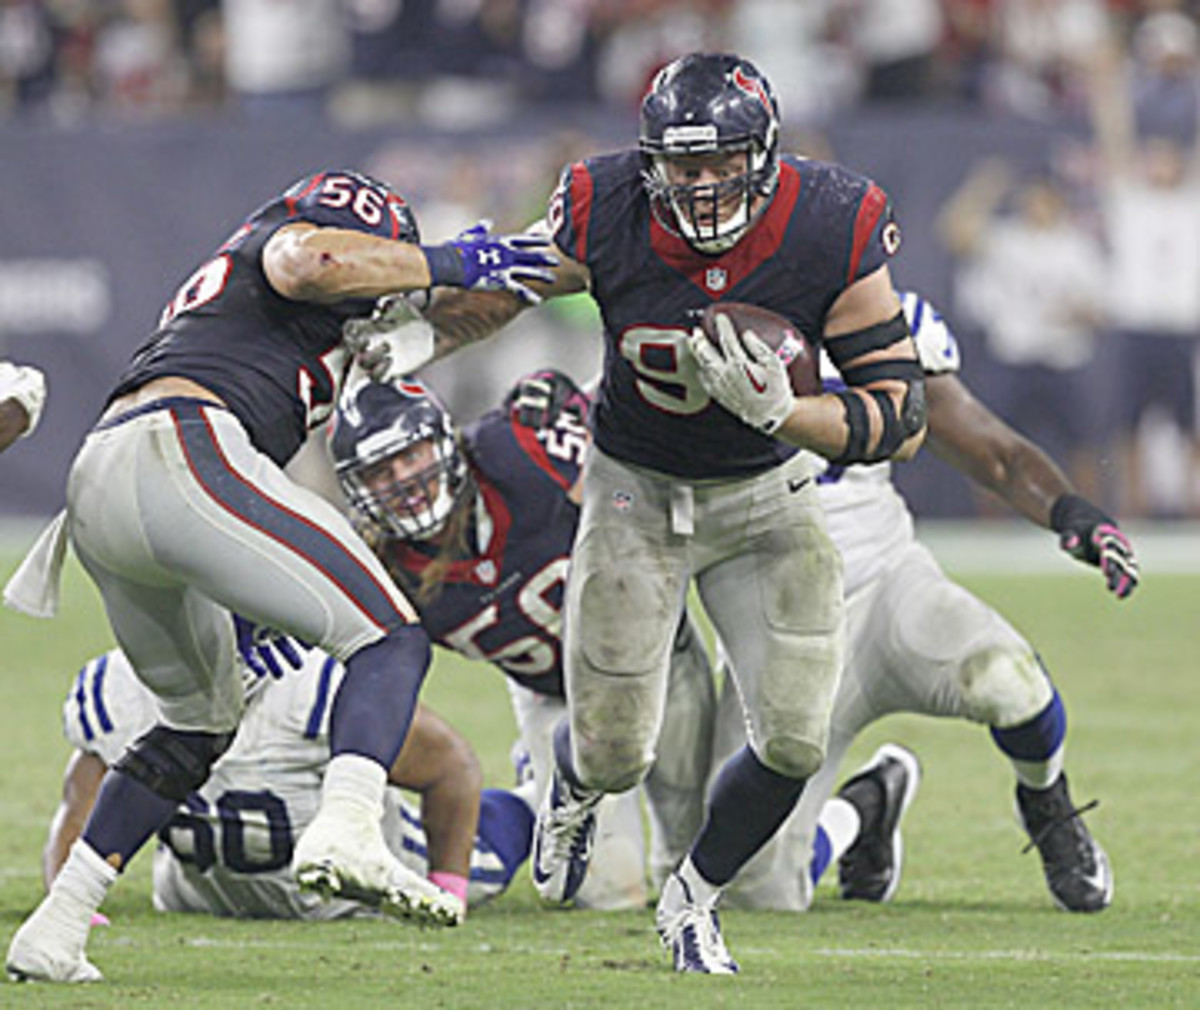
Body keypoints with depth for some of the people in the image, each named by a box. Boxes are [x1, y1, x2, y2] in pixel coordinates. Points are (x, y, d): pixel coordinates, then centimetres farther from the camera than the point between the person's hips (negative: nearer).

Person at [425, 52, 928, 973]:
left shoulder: (834, 232, -25)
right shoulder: (604, 216, -24)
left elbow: (903, 420, -22)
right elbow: (487, 298, -3)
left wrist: (778, 411, -36)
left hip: (767, 494, 0)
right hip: (636, 491, 0)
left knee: (794, 742, -10)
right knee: (614, 754, 2)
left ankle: (693, 900, 19)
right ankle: (576, 791, 43)